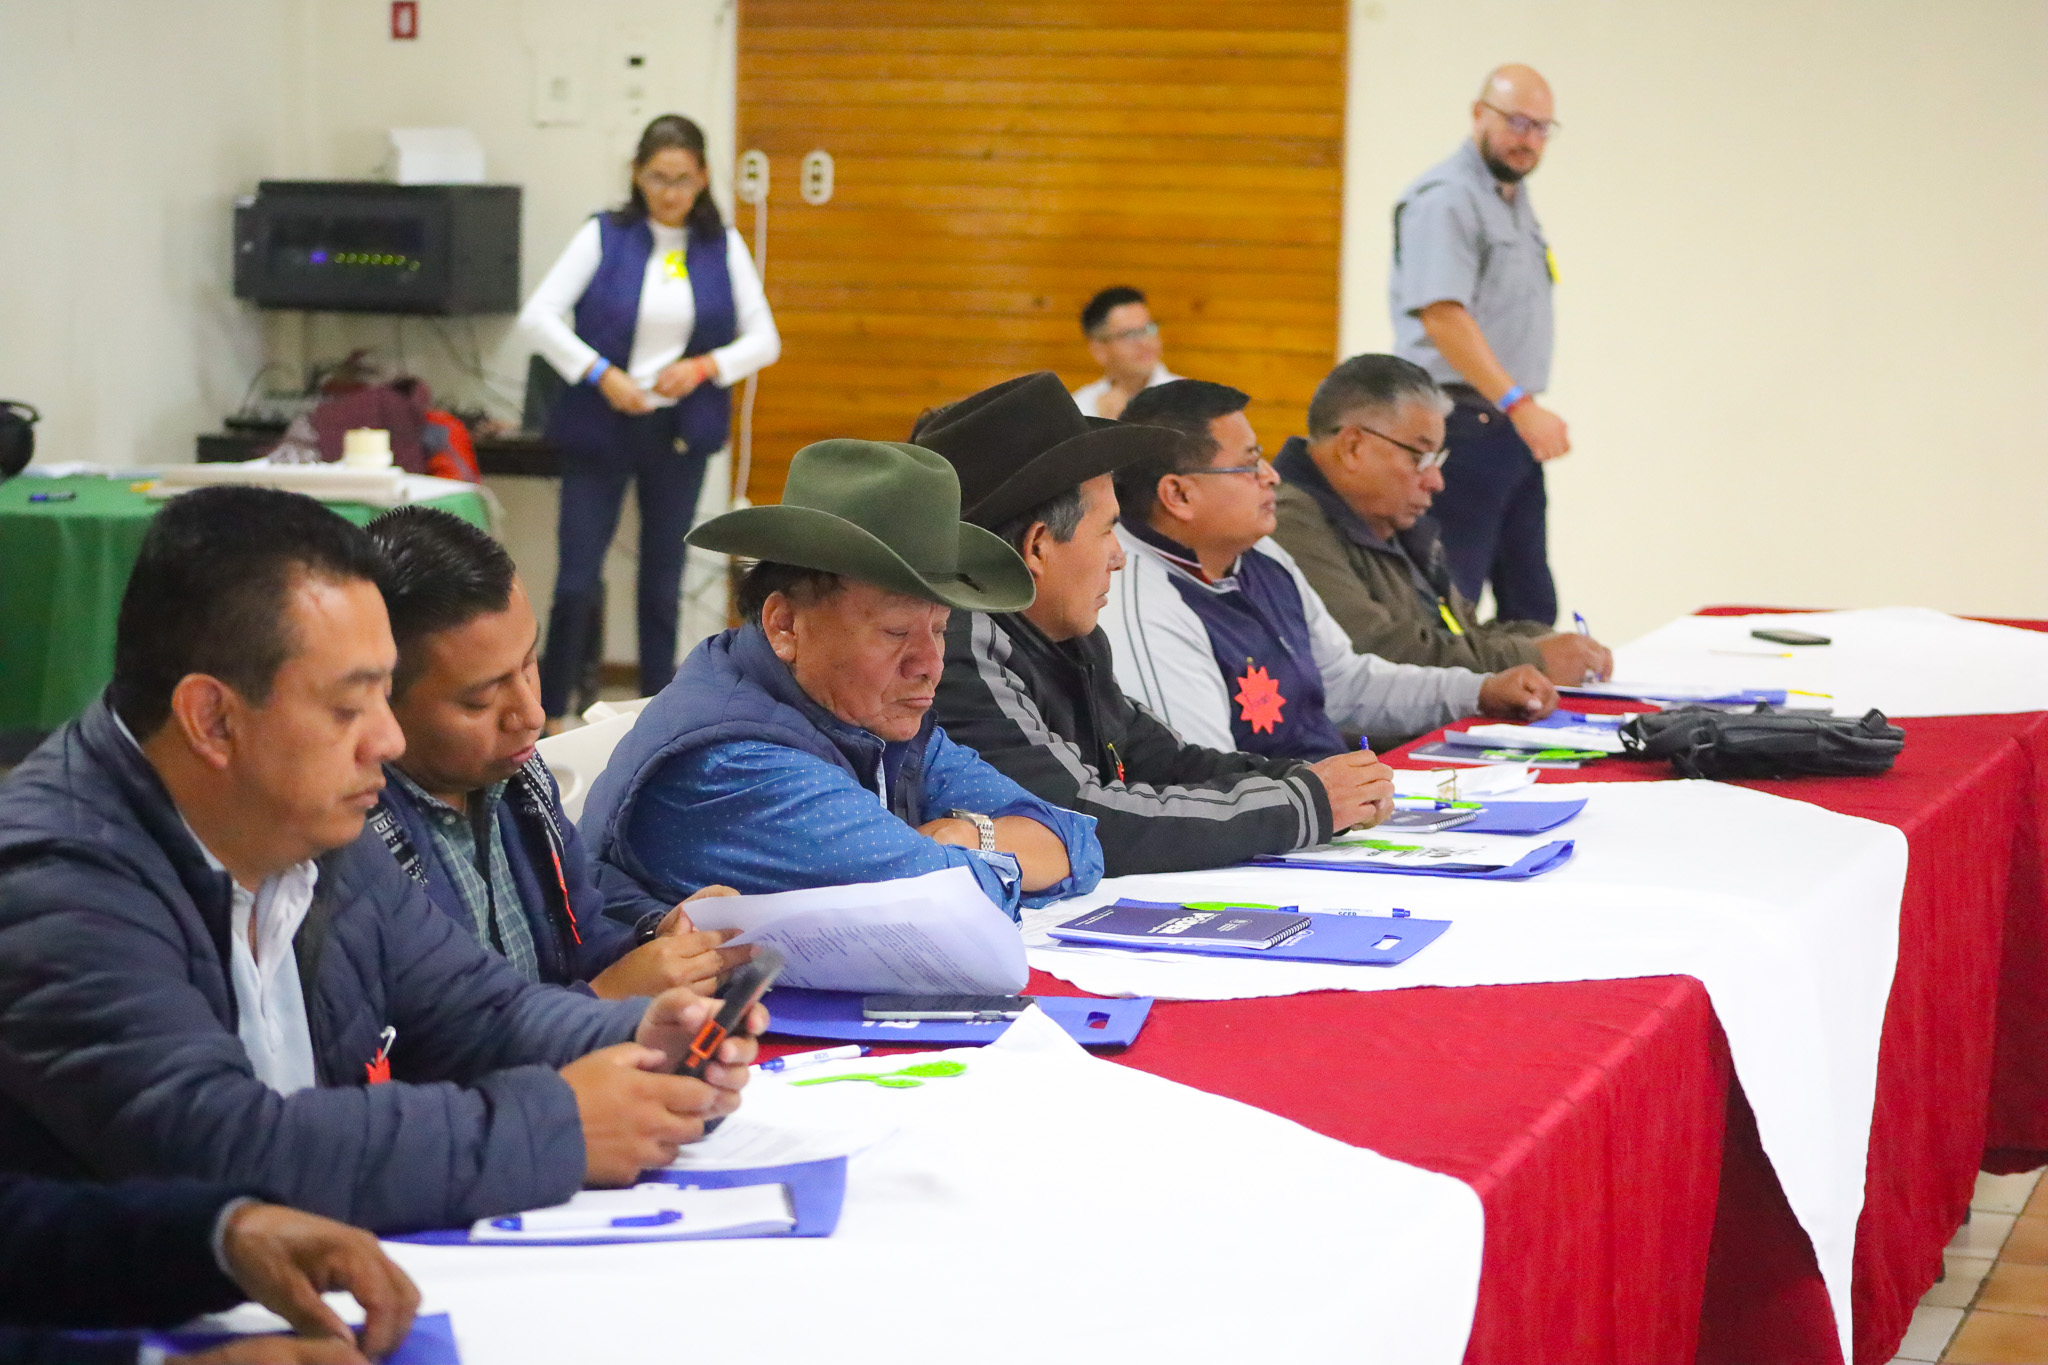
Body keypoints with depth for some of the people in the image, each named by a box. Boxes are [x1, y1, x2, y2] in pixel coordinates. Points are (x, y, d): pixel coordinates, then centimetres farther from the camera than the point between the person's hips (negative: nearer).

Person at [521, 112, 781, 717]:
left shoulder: (723, 247, 5)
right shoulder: (604, 236, -2)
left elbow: (764, 341, 5)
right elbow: (537, 316, -7)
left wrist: (706, 366, -13)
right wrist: (600, 374, -17)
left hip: (680, 433, 2)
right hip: (601, 428, -2)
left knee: (663, 581, 10)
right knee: (577, 579, -4)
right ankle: (546, 712, 8)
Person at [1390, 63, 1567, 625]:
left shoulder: (1516, 199, 19)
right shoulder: (1445, 199, -13)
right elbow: (1442, 315, -24)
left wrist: (1526, 410, 17)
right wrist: (1519, 404, -29)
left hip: (1513, 430, 10)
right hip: (1463, 426, -10)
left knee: (1532, 610, 11)